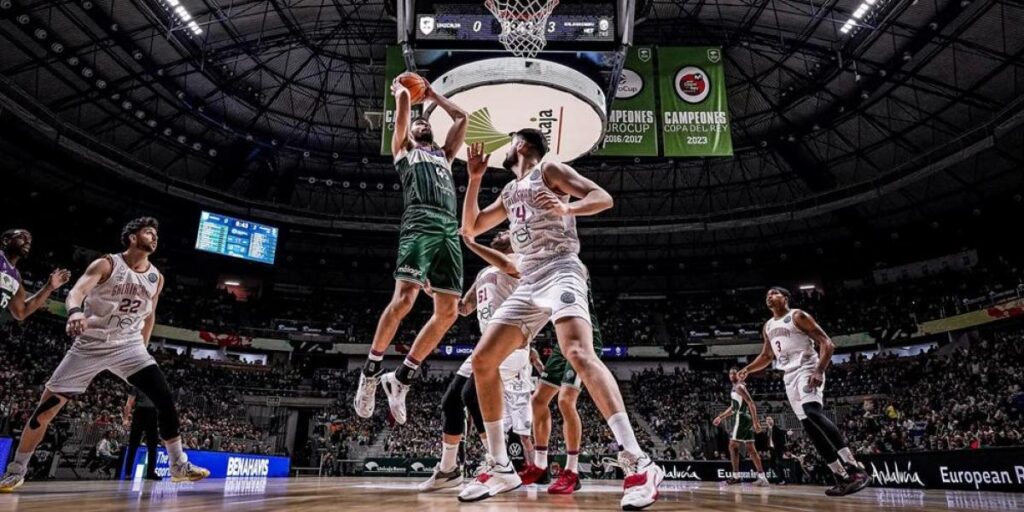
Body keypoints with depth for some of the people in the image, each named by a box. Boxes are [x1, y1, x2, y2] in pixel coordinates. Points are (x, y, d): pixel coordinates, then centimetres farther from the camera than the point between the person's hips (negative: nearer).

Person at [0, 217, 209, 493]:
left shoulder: (157, 278, 4)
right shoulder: (107, 264, -9)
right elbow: (77, 290, -25)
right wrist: (75, 312, -47)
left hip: (128, 346, 2)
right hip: (90, 345, -2)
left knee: (165, 398, -15)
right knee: (45, 409, 1)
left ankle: (179, 465, -9)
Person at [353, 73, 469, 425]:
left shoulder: (445, 154, 36)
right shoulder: (403, 149, 23)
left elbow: (462, 117, 39)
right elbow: (403, 103, 15)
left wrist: (433, 96, 48)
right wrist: (400, 90, 37)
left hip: (450, 229, 6)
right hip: (420, 224, -5)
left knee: (448, 312, -5)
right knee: (404, 299, -20)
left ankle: (401, 379, 5)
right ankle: (370, 372, -2)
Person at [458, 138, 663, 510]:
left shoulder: (548, 170, 6)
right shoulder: (509, 194, 27)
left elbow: (603, 198, -4)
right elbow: (470, 228, 28)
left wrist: (567, 208, -25)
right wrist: (475, 177, 21)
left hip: (560, 271, -8)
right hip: (529, 283, 8)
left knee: (578, 353, -32)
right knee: (483, 361, -1)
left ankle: (638, 463, -35)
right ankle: (501, 468, 5)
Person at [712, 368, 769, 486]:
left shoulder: (739, 387, -10)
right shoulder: (736, 388, 21)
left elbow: (751, 404, -20)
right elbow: (733, 407, 31)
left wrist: (755, 421, -27)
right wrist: (720, 417, 31)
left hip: (741, 418, -10)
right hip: (745, 419, 10)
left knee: (732, 446, -6)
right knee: (750, 448, 7)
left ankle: (736, 476, -4)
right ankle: (762, 477, 5)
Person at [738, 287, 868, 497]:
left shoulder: (798, 316, -4)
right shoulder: (768, 326, 18)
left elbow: (827, 344, -10)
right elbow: (766, 356, 29)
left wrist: (819, 371, -24)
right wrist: (747, 369, 12)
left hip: (807, 371, -8)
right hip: (789, 378, 8)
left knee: (813, 413, -31)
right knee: (809, 426, 1)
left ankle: (855, 468, -31)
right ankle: (842, 477, 5)